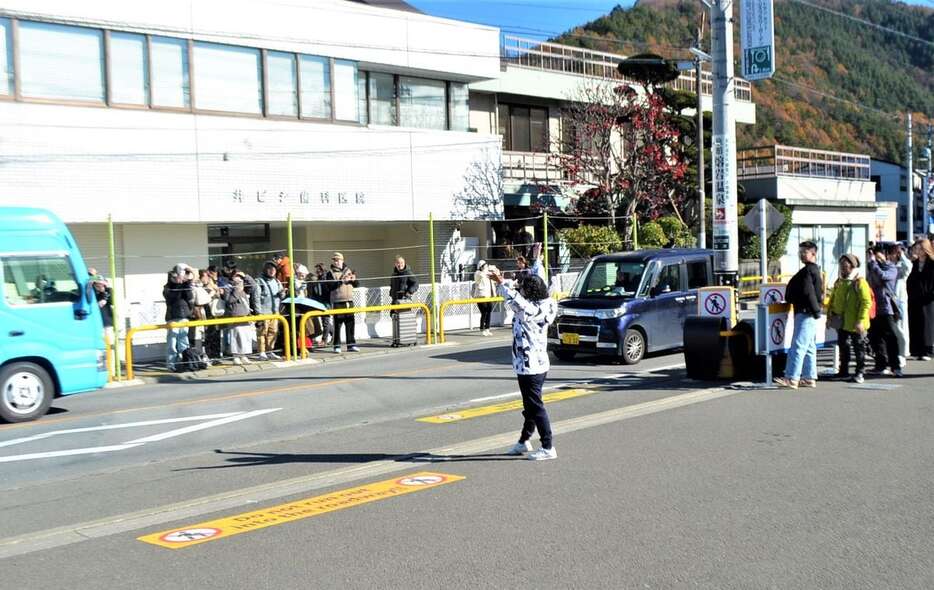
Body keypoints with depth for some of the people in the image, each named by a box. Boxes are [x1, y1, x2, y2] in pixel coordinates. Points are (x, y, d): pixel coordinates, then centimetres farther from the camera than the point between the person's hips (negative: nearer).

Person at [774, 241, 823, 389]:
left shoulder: (808, 270, -13)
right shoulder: (815, 270, 20)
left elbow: (807, 292, -21)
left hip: (805, 313, -11)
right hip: (809, 314, 11)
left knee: (798, 346, -13)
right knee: (809, 348, 12)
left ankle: (792, 378, -16)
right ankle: (810, 378, 16)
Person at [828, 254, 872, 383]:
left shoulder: (860, 283, -13)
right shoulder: (838, 283, 11)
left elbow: (866, 303, -17)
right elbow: (833, 300, 20)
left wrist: (861, 320, -21)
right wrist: (831, 316, 14)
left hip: (855, 324, -7)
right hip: (841, 323, 7)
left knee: (859, 348, 3)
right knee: (843, 347, 14)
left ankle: (860, 373, 8)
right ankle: (844, 371, 25)